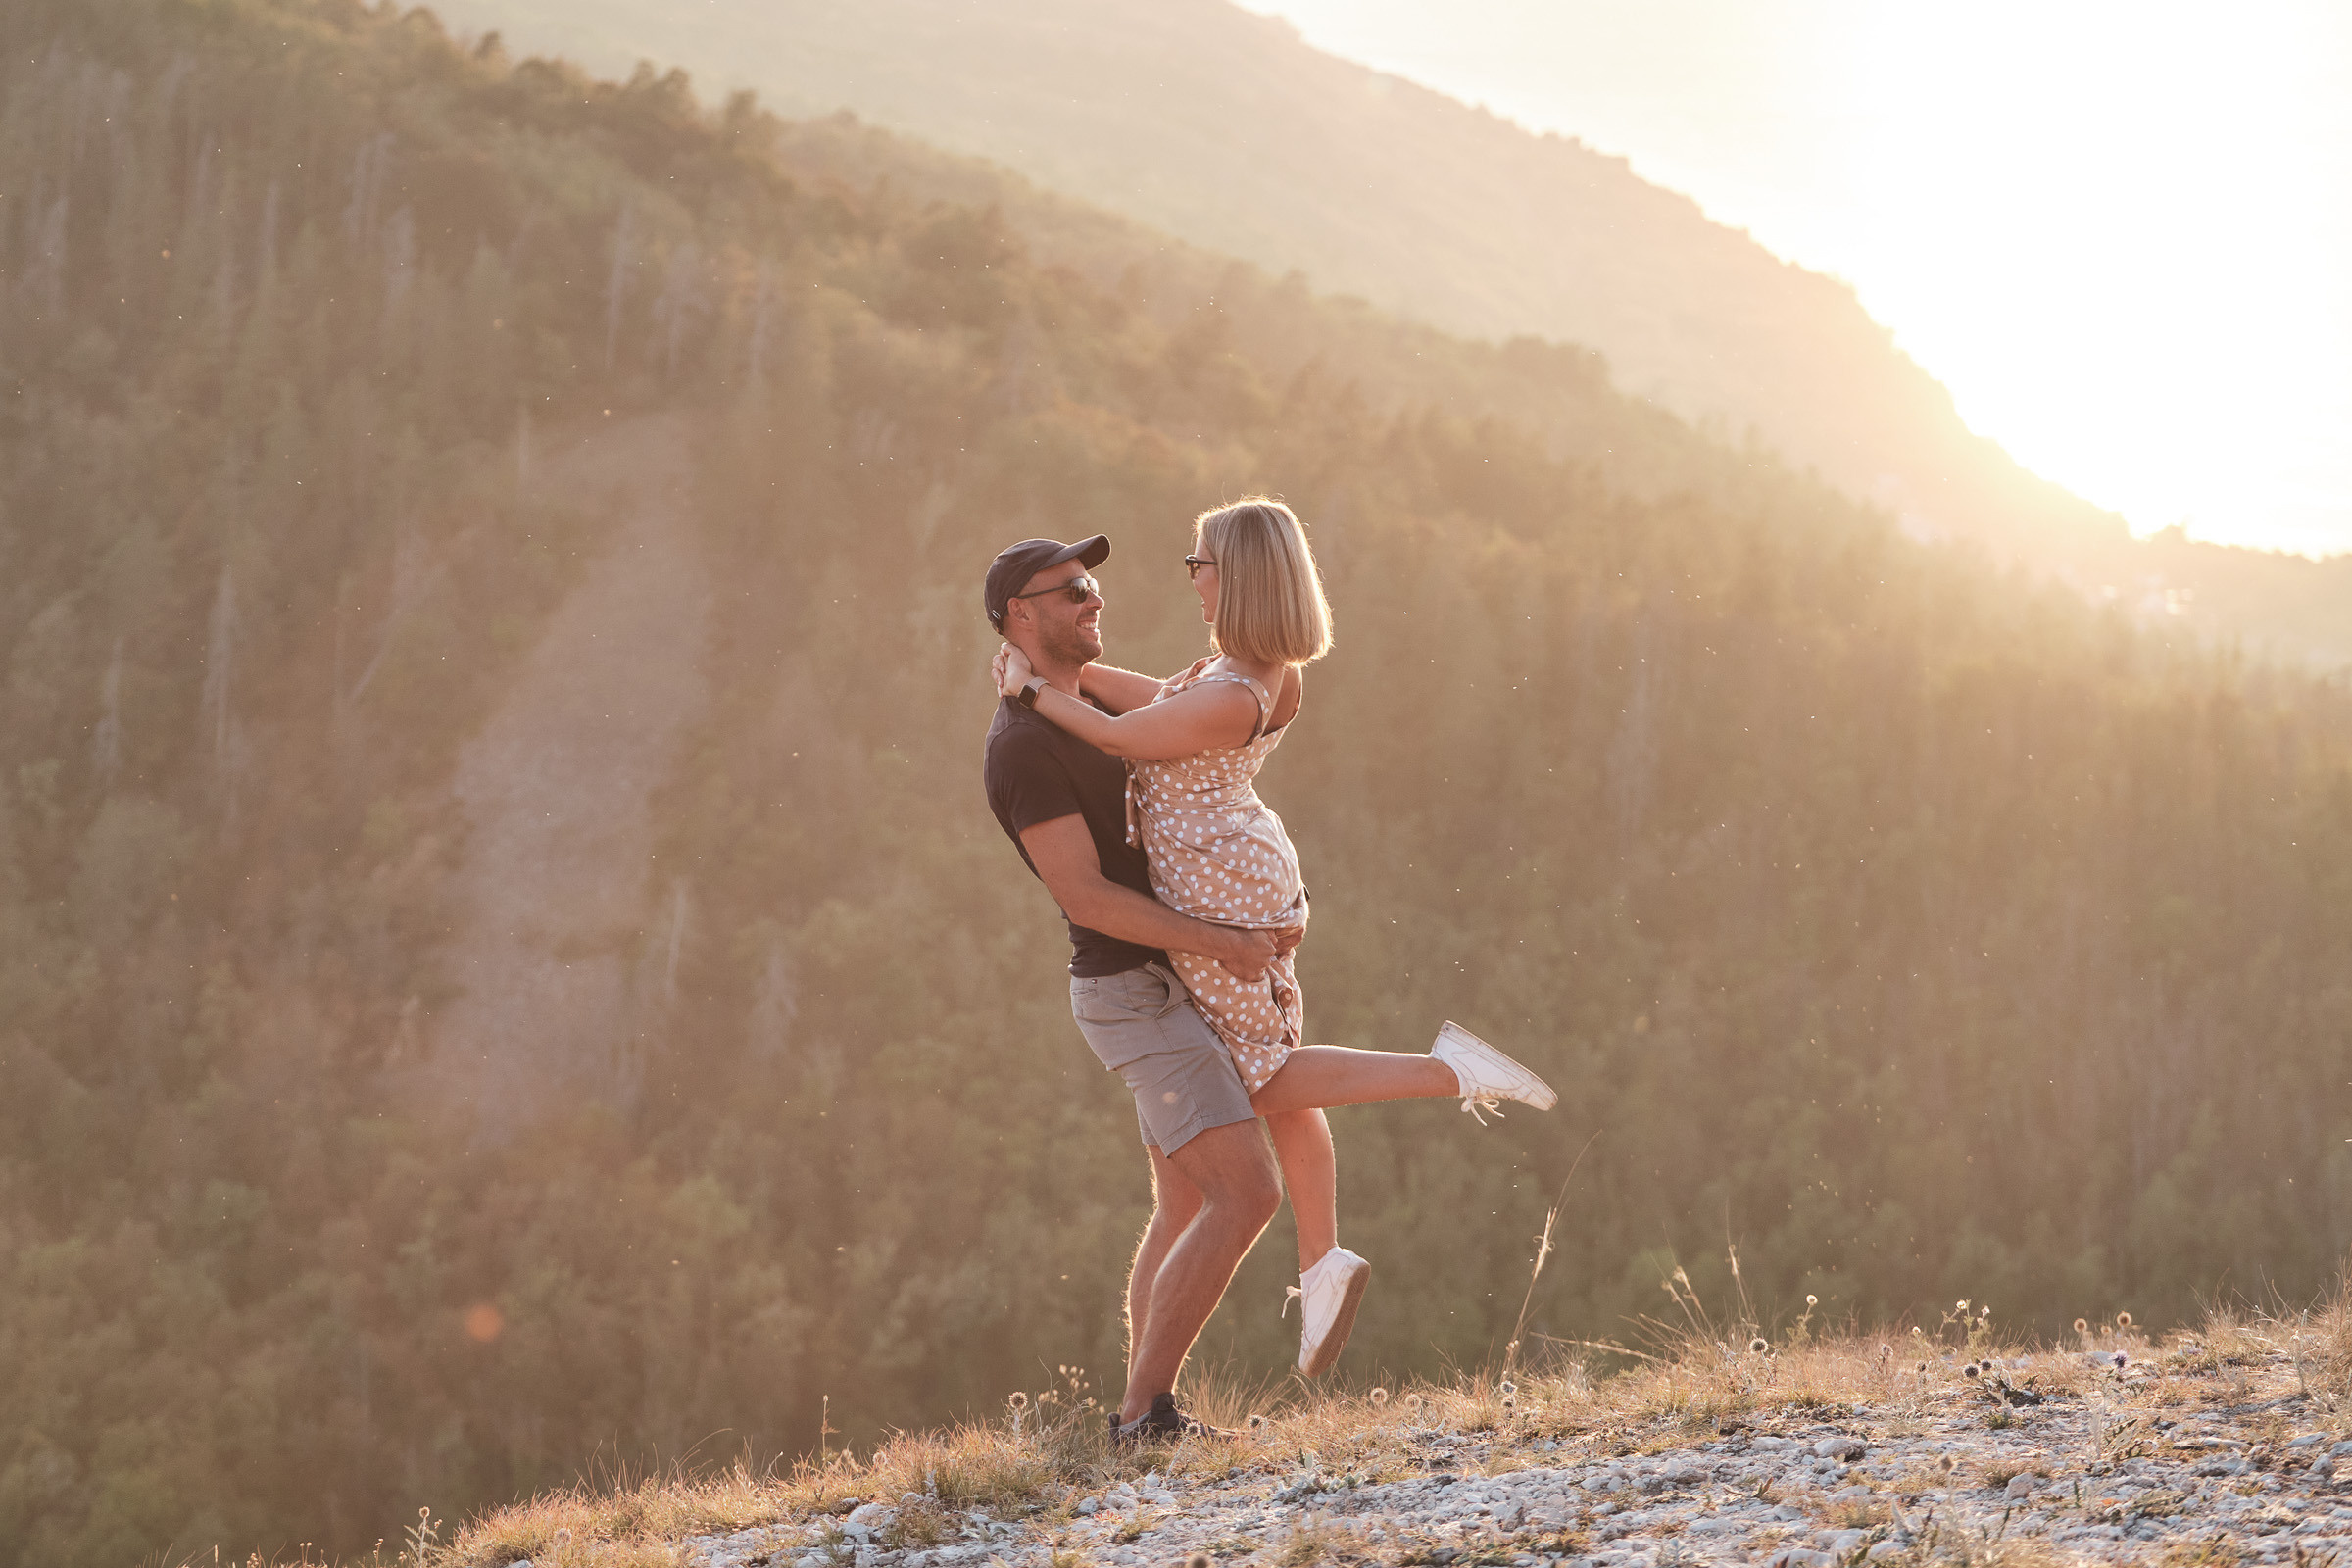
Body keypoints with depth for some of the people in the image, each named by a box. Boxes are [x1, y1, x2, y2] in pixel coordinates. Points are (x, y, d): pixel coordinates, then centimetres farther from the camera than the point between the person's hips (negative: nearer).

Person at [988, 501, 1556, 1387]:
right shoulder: (1273, 670, 0)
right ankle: (1322, 1264, 18)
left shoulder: (1230, 699, -28)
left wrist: (1033, 690, -6)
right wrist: (1067, 670, 4)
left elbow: (1119, 738, -18)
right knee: (1277, 1071, 15)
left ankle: (1452, 1071, -8)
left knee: (1268, 1080, 4)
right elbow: (1165, 702, 9)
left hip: (1214, 893, -9)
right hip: (1254, 872, 9)